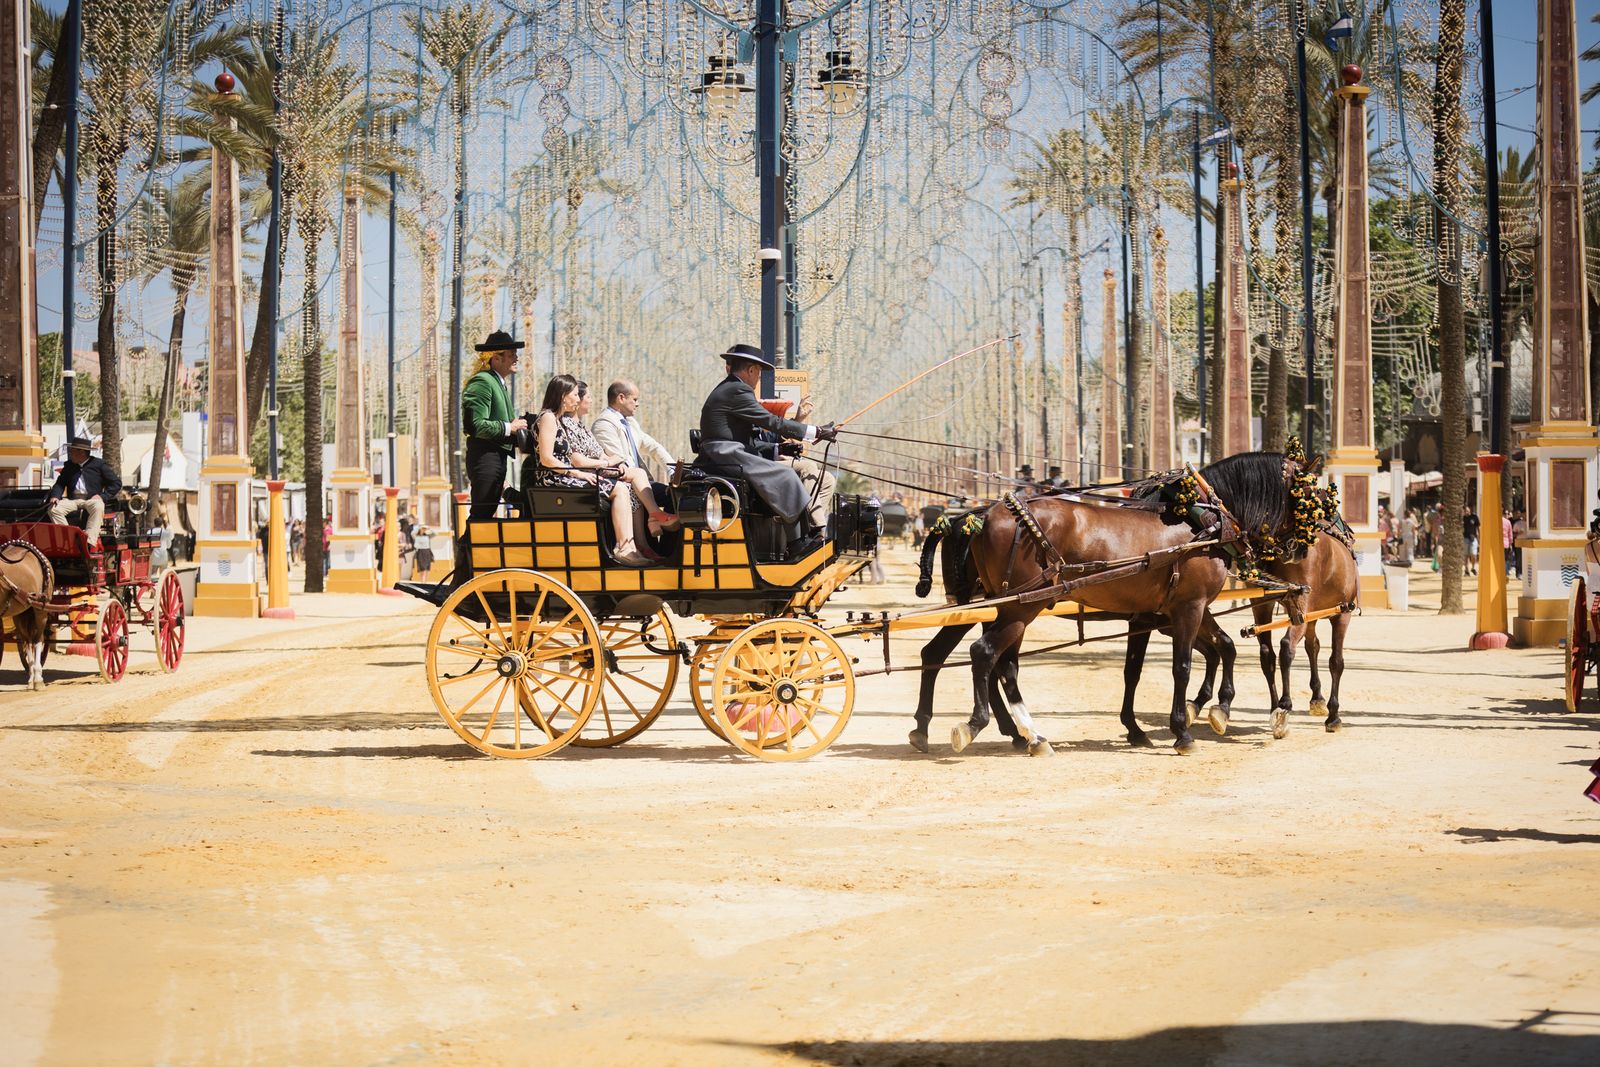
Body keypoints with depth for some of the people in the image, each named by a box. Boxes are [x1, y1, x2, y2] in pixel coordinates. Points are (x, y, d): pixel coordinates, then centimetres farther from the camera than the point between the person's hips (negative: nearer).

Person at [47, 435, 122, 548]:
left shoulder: (99, 464, 6)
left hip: (91, 500, -4)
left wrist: (102, 496, -9)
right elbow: (60, 483, 16)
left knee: (98, 507, -39)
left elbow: (116, 483, 4)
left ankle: (90, 542, -46)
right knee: (54, 509, -25)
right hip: (72, 500, 4)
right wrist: (55, 496, -5)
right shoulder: (69, 466, 19)